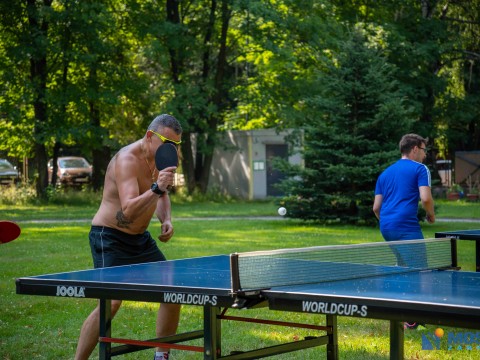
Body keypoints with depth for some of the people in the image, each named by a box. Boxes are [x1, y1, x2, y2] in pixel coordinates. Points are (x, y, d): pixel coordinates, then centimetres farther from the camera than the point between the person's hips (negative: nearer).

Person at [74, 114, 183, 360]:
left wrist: (166, 220, 5)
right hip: (110, 238, -9)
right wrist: (156, 189, -47)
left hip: (139, 238, 9)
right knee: (111, 302, -22)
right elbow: (128, 210, -35)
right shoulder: (128, 160, -23)